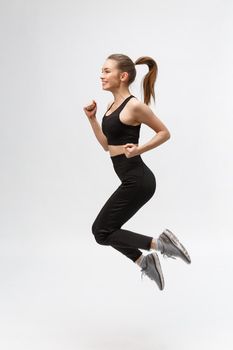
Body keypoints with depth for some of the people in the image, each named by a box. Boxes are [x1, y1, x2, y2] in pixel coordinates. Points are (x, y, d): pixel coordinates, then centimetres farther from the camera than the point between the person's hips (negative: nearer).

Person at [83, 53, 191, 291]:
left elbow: (164, 133, -8)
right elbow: (106, 144, 16)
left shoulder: (134, 105, -15)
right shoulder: (112, 105, 12)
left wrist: (139, 149, -19)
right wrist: (92, 118, 10)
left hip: (137, 180, -9)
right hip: (132, 180, 9)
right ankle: (144, 261, 22)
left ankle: (158, 243, 0)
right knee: (107, 229, 15)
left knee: (102, 232, -2)